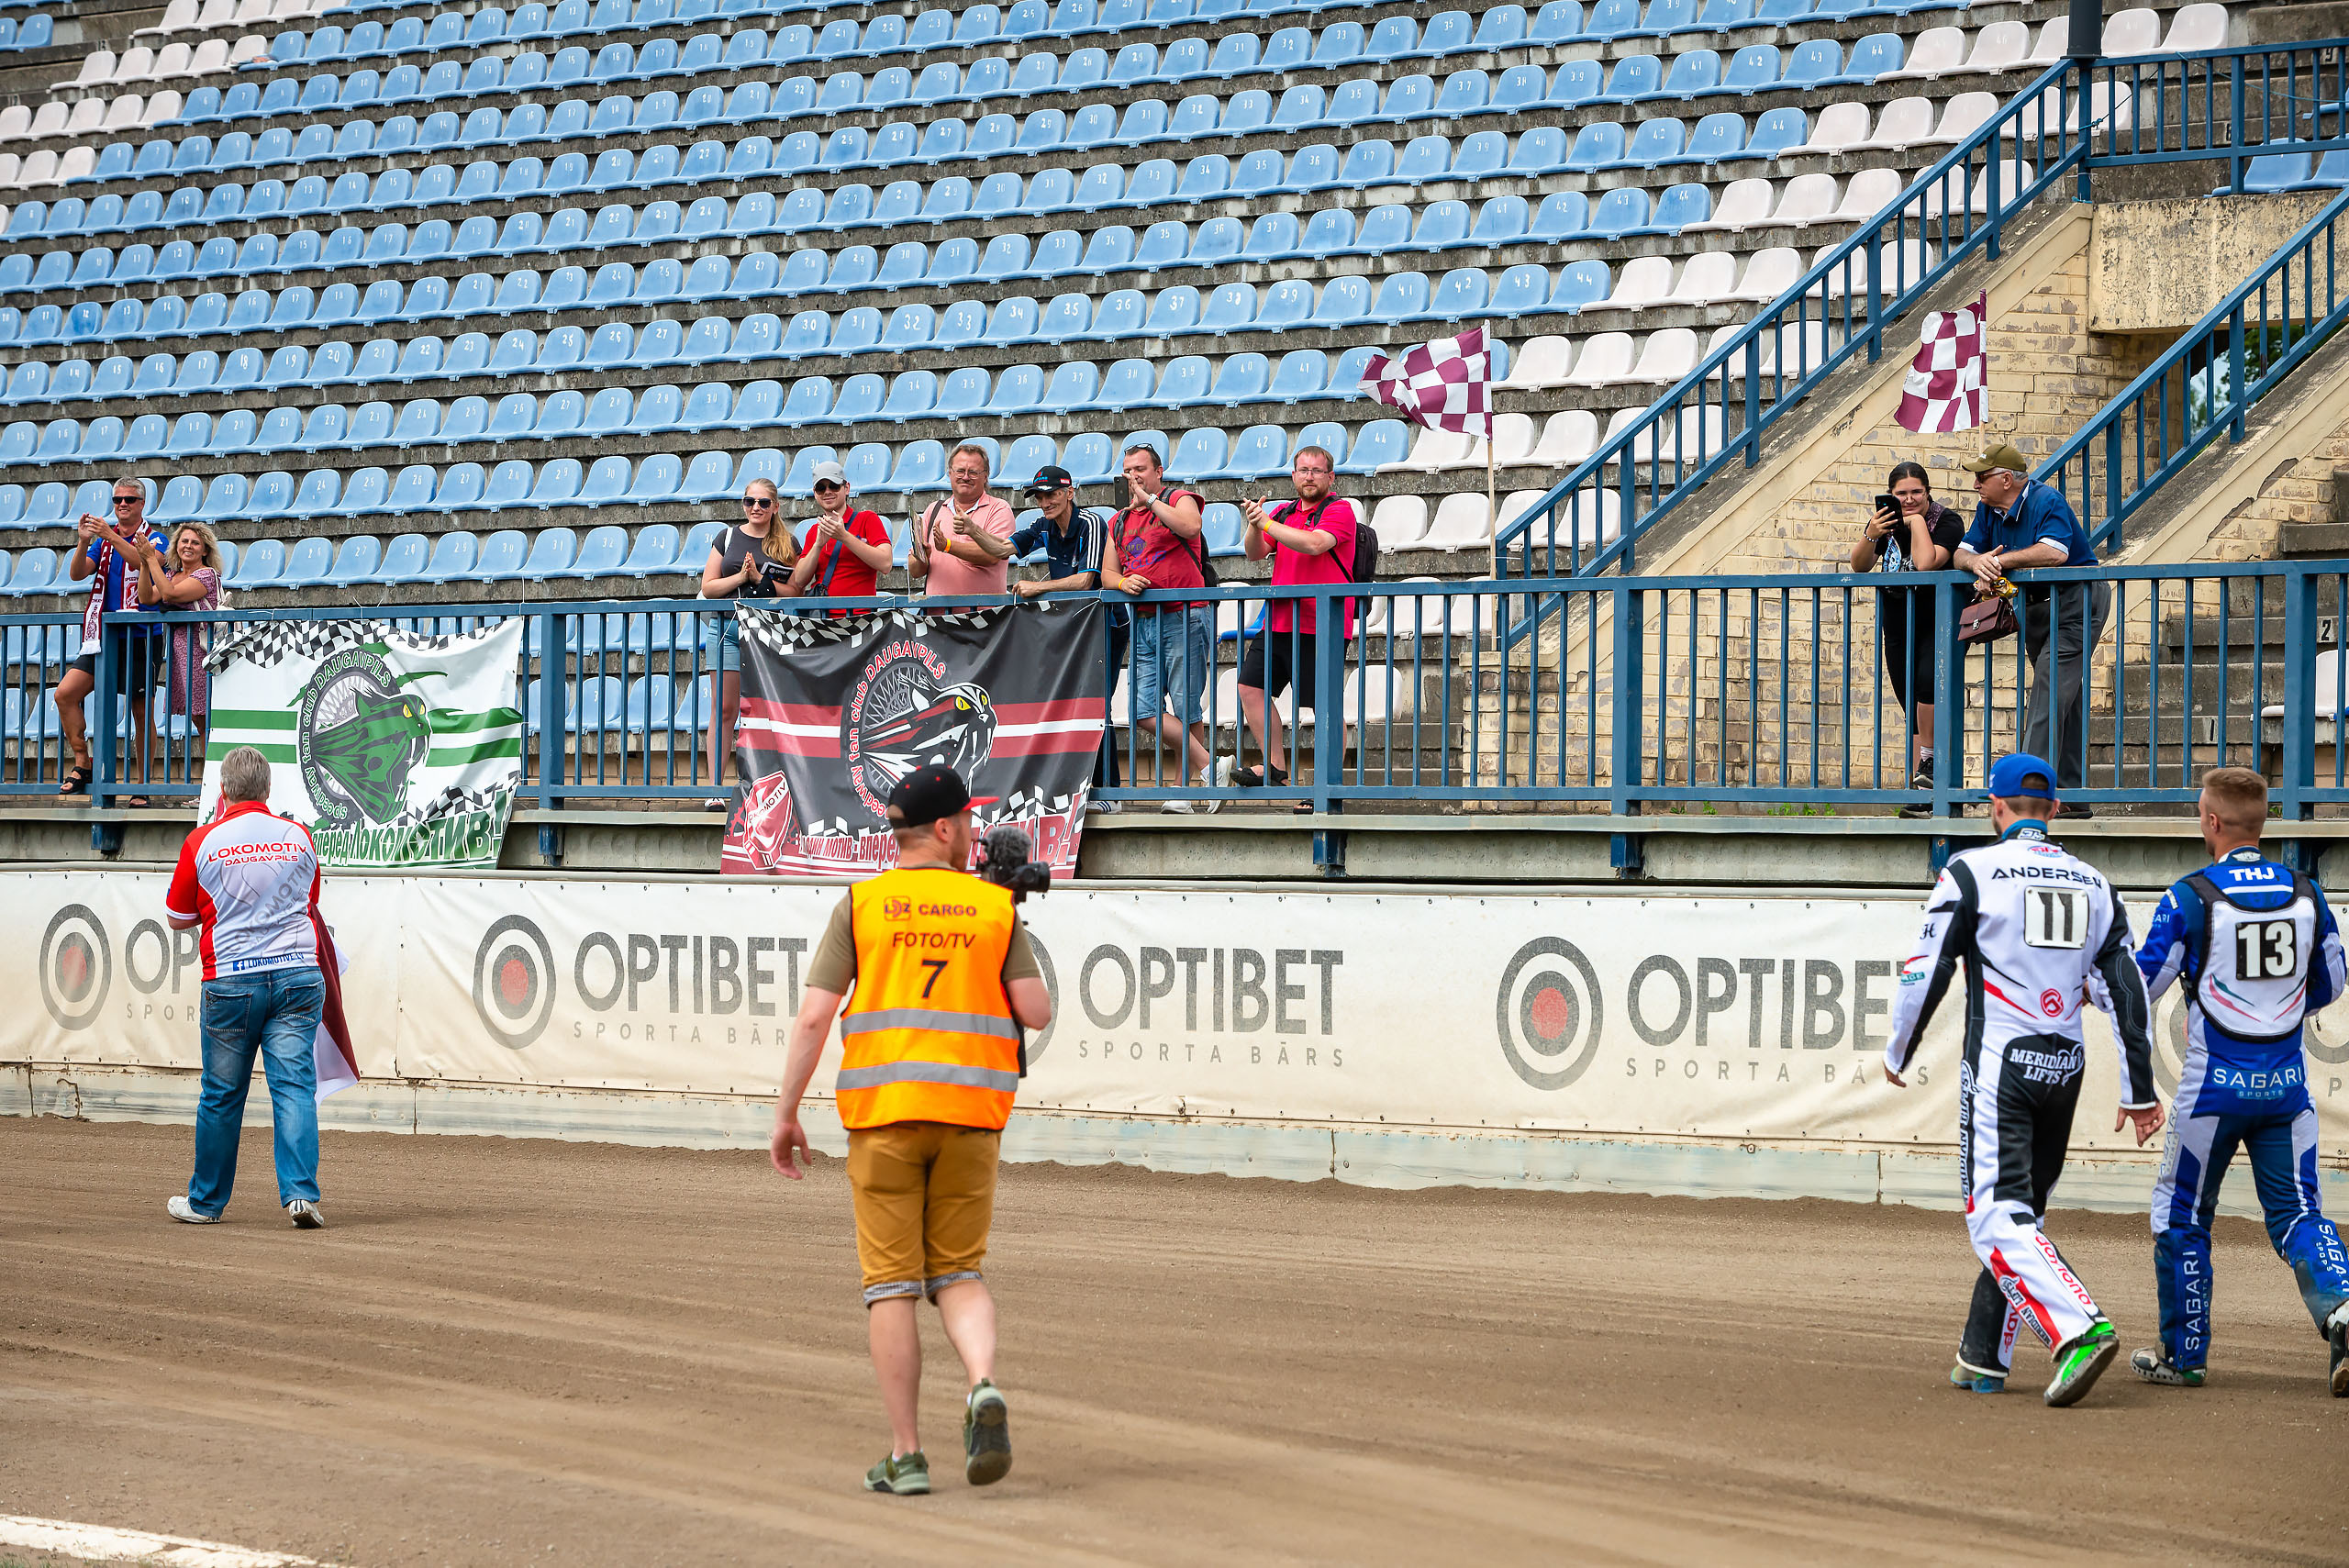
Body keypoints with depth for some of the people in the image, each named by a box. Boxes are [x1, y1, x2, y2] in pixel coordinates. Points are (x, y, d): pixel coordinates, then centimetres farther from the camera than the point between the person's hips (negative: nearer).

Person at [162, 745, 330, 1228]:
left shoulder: (203, 842, -2)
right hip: (298, 975, 1)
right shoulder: (299, 837, 5)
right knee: (295, 1088, -3)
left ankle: (206, 1201, 21)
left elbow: (177, 918, 9)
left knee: (222, 1095, 9)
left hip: (231, 979, -1)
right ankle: (301, 1193, -16)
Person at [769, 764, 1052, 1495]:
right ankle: (984, 1387, -17)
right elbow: (1037, 1010, 1)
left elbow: (813, 1014, -5)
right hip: (970, 1112, 1)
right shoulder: (995, 908, 3)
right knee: (959, 1274, 12)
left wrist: (786, 1113, 0)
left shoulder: (861, 905, 1)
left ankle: (906, 1455, 2)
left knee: (892, 1283, 4)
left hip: (882, 1112, -1)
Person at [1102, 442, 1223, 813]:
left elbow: (1191, 526, -22)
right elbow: (1107, 571, 19)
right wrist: (1123, 581, -4)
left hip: (1184, 619, -7)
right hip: (1143, 624, 7)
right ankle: (1208, 767, 2)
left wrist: (1150, 499, -15)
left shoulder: (1179, 500, 1)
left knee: (1185, 708, -5)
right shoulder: (1120, 522, 20)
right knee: (1146, 711, -3)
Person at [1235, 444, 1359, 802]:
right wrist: (1254, 525, -11)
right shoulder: (1283, 513, 17)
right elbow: (1255, 553, 9)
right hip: (1278, 622, 7)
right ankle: (1274, 767, 8)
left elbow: (1314, 544, -21)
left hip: (1320, 626, -7)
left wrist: (1267, 522, -18)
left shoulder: (1339, 511, -4)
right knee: (1252, 687, 2)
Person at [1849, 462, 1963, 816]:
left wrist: (1917, 521, -19)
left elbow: (1926, 564, -26)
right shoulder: (1887, 521, 6)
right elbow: (1859, 566, -1)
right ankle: (1921, 793, 6)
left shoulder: (1947, 521, -11)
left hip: (1938, 626, -5)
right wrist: (1871, 535, -18)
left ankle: (1929, 759, -15)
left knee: (1929, 679, -32)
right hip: (1898, 629, 5)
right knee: (1914, 714, 5)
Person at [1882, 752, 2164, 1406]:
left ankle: (2080, 1330, -30)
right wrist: (2138, 1092, 10)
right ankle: (1984, 1358, 19)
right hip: (2065, 1067, 6)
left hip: (2000, 1064, -6)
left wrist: (1896, 1054, 9)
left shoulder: (1971, 872, -4)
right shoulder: (2093, 884, 10)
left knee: (1998, 1216, -10)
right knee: (2021, 1210, 17)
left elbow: (1926, 972, -6)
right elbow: (2127, 989, 7)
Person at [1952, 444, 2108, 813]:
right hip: (2035, 608, 8)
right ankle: (2071, 797, 12)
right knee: (2064, 701, 10)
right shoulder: (1990, 510, 6)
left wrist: (2001, 560, -24)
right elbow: (1961, 554, 2)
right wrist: (1978, 563, -23)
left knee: (2049, 693, -17)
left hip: (2076, 601, -8)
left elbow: (2055, 552, -33)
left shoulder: (2046, 502, -18)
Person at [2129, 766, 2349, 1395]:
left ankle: (2183, 1355, 17)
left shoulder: (2190, 898, -11)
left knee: (2183, 1217, 12)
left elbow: (2140, 986, -7)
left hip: (2215, 1087, -3)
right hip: (2287, 1084, 3)